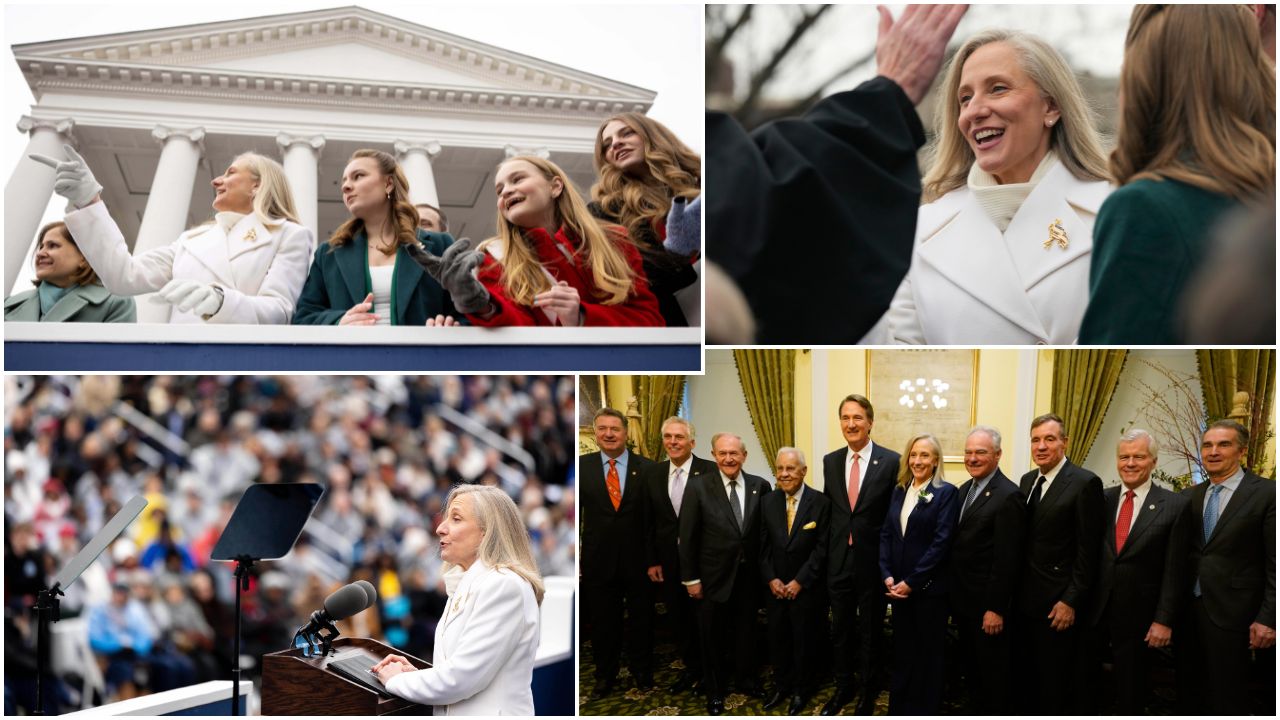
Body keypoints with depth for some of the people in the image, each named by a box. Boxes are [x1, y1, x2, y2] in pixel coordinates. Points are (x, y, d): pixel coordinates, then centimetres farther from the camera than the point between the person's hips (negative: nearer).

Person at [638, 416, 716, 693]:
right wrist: (651, 561, 3)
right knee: (678, 618, 14)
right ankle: (691, 667, 31)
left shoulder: (710, 471, -11)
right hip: (668, 562, 4)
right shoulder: (652, 473, 4)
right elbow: (648, 521, 6)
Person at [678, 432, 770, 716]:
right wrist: (691, 578, -7)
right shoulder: (698, 488, -9)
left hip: (749, 575, 2)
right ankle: (716, 689, 26)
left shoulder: (760, 486, -3)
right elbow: (688, 537, -7)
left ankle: (746, 679, 35)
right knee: (714, 636, 11)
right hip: (714, 576, -2)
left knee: (746, 630, 16)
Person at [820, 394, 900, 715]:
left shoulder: (891, 461, -10)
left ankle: (869, 691, 25)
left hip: (874, 560, -4)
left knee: (871, 629, 10)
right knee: (840, 628, 14)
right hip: (839, 560, 4)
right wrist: (828, 553, 6)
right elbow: (829, 509, 10)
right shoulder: (830, 461, 4)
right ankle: (843, 687, 30)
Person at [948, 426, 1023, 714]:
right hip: (964, 601, 8)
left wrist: (996, 608, -20)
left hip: (987, 604, -8)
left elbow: (1006, 559, -19)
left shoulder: (1008, 496, -17)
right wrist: (953, 597, 11)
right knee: (970, 668, 17)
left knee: (993, 672, 4)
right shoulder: (964, 490, 10)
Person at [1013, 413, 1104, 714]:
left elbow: (1088, 551, -13)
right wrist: (1014, 592, 10)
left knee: (1055, 686, 2)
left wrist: (1071, 601, -16)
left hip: (1058, 604, -6)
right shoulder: (1027, 481, 12)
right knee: (1025, 681, 11)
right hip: (1025, 600, 7)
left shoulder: (1085, 483, -10)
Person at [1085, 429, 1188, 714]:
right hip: (1093, 609, 3)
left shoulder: (1174, 506, -5)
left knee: (1131, 694, 10)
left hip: (1137, 615, -2)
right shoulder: (1101, 499, 4)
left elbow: (1173, 571, -6)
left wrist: (1164, 620, -9)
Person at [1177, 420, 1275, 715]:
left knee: (1228, 698, 2)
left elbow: (1276, 565, -10)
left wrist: (1268, 619, -14)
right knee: (1191, 693, 13)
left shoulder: (1267, 494, -8)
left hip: (1231, 613, -5)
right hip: (1187, 609, 5)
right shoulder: (1189, 497, 9)